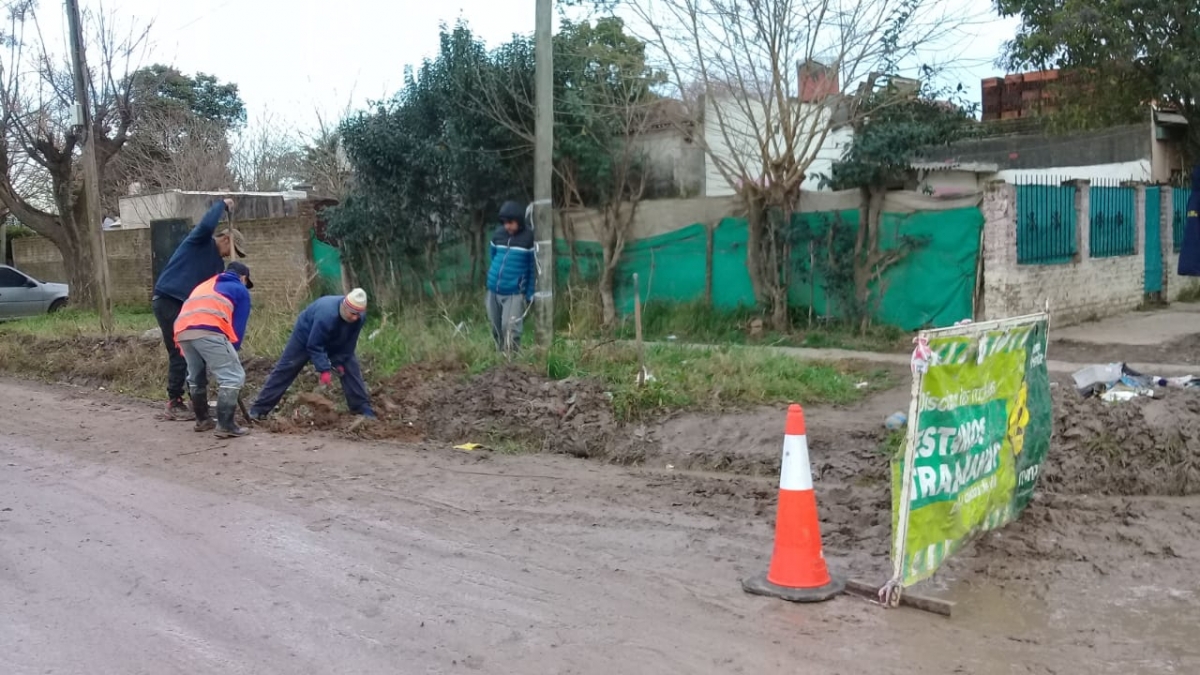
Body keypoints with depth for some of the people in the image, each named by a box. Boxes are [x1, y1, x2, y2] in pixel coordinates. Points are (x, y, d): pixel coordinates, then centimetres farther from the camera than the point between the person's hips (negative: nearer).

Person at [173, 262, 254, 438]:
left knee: (196, 377, 26)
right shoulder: (240, 290, 24)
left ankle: (202, 420, 34)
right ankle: (225, 425, -7)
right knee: (233, 376, 0)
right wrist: (232, 351, 29)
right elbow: (238, 326, 17)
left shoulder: (204, 285, 41)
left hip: (182, 331, 6)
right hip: (208, 330, -6)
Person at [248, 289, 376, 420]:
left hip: (336, 341, 5)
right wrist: (324, 369, -39)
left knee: (350, 368, -7)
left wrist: (339, 362, -16)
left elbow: (349, 342, -11)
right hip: (307, 337, -5)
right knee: (285, 370, -4)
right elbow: (314, 345, -36)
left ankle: (363, 409, -1)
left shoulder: (360, 317, -27)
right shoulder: (326, 313, -43)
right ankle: (259, 409, 1)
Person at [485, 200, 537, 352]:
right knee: (496, 330, 12)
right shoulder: (498, 234, 5)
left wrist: (530, 294, -5)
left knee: (510, 330, -13)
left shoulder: (529, 238, -8)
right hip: (493, 291, 5)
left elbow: (534, 267, -4)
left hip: (514, 293, -5)